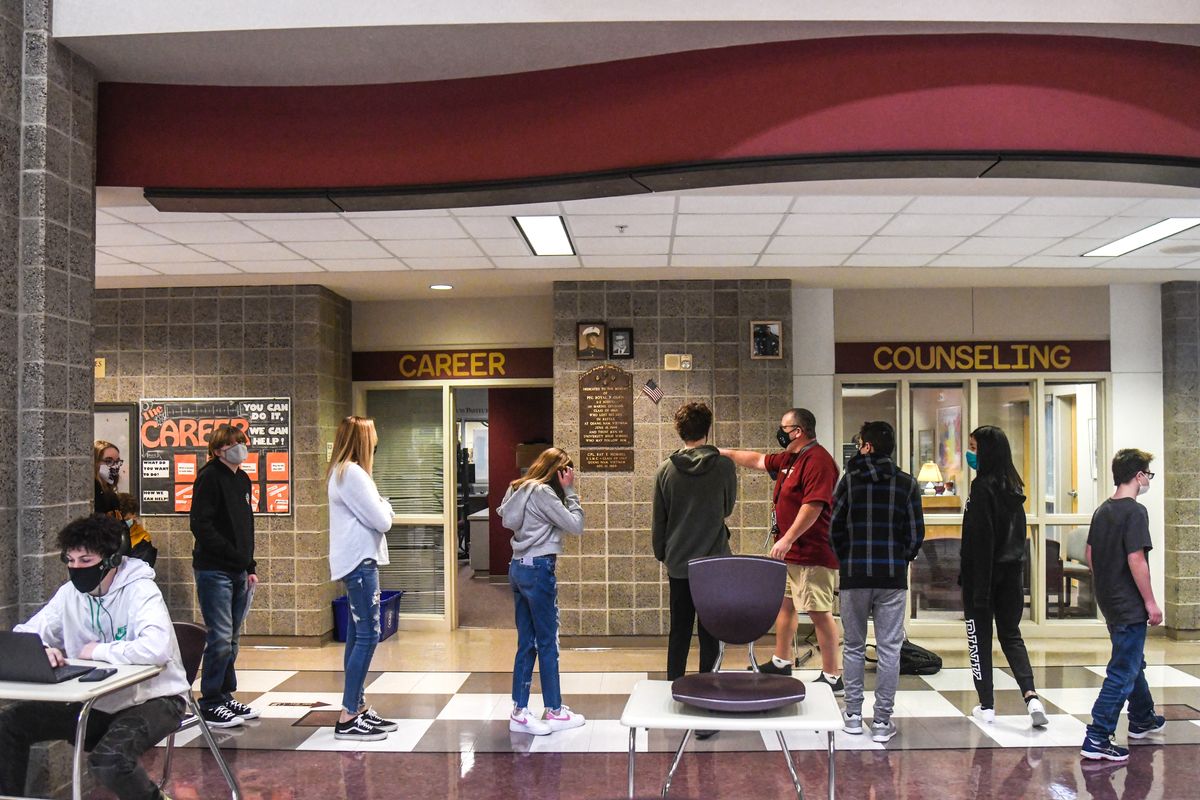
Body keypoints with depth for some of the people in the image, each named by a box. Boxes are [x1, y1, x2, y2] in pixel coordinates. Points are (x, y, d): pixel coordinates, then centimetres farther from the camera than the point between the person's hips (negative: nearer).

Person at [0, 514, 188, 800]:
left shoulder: (140, 589, -18)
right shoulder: (70, 593, 2)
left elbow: (157, 649, -34)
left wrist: (98, 651, -21)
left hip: (150, 698, -7)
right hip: (95, 702, 7)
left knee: (108, 760, -32)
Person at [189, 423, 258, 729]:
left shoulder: (242, 479, 15)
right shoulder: (209, 477, -10)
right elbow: (201, 525, -17)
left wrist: (250, 567, 15)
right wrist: (234, 554, -18)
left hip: (238, 572, 8)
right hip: (214, 571, -8)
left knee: (231, 640, 13)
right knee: (220, 639, -6)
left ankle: (225, 698, 22)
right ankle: (210, 704, 4)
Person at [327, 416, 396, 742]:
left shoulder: (342, 472, 16)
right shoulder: (353, 474, -16)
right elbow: (382, 521, -15)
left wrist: (380, 508, 0)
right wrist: (385, 505, 4)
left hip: (356, 562, 11)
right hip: (360, 561, -11)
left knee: (358, 635, 13)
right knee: (367, 636, -10)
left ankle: (359, 707, 20)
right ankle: (348, 718, -8)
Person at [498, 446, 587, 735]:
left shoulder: (519, 489, 12)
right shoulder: (542, 492, -14)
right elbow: (576, 526, -14)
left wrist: (564, 491, 8)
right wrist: (569, 491, -8)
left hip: (518, 567, 9)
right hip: (538, 569, -9)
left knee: (526, 643, 11)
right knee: (547, 643, 1)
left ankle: (519, 712, 14)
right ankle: (554, 711, 11)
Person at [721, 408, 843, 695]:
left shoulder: (817, 460, -18)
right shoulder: (790, 459, 15)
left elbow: (814, 505, -26)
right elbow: (758, 460, 30)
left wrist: (787, 539, -27)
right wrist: (725, 453, 30)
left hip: (812, 555, -11)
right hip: (790, 553, 11)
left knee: (819, 613, -8)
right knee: (784, 604, 20)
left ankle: (832, 678, -3)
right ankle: (781, 663, 34)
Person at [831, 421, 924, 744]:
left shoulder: (849, 480, -1)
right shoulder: (907, 483, 2)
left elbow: (835, 529, -1)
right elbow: (916, 534, 1)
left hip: (854, 575, 0)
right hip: (893, 578, 0)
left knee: (854, 647, 11)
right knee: (889, 649, 4)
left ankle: (853, 716, 15)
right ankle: (882, 721, 5)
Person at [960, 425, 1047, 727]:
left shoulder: (983, 486, -15)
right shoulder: (1014, 486, 9)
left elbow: (979, 538, -17)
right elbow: (1019, 531, 13)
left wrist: (976, 585, -15)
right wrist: (1016, 564, 18)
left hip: (984, 572, -7)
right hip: (1012, 571, 7)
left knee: (980, 638, 4)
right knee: (1011, 635, 14)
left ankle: (986, 706, 10)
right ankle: (1031, 697, -2)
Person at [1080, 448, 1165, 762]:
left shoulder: (1102, 510, 8)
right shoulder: (1135, 511, -17)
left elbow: (1090, 554, 14)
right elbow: (1136, 560, -22)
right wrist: (1150, 602, -15)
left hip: (1109, 601, 9)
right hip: (1130, 606, -9)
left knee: (1134, 663, 26)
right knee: (1123, 672, -5)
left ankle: (1142, 719, 43)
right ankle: (1097, 739, -7)